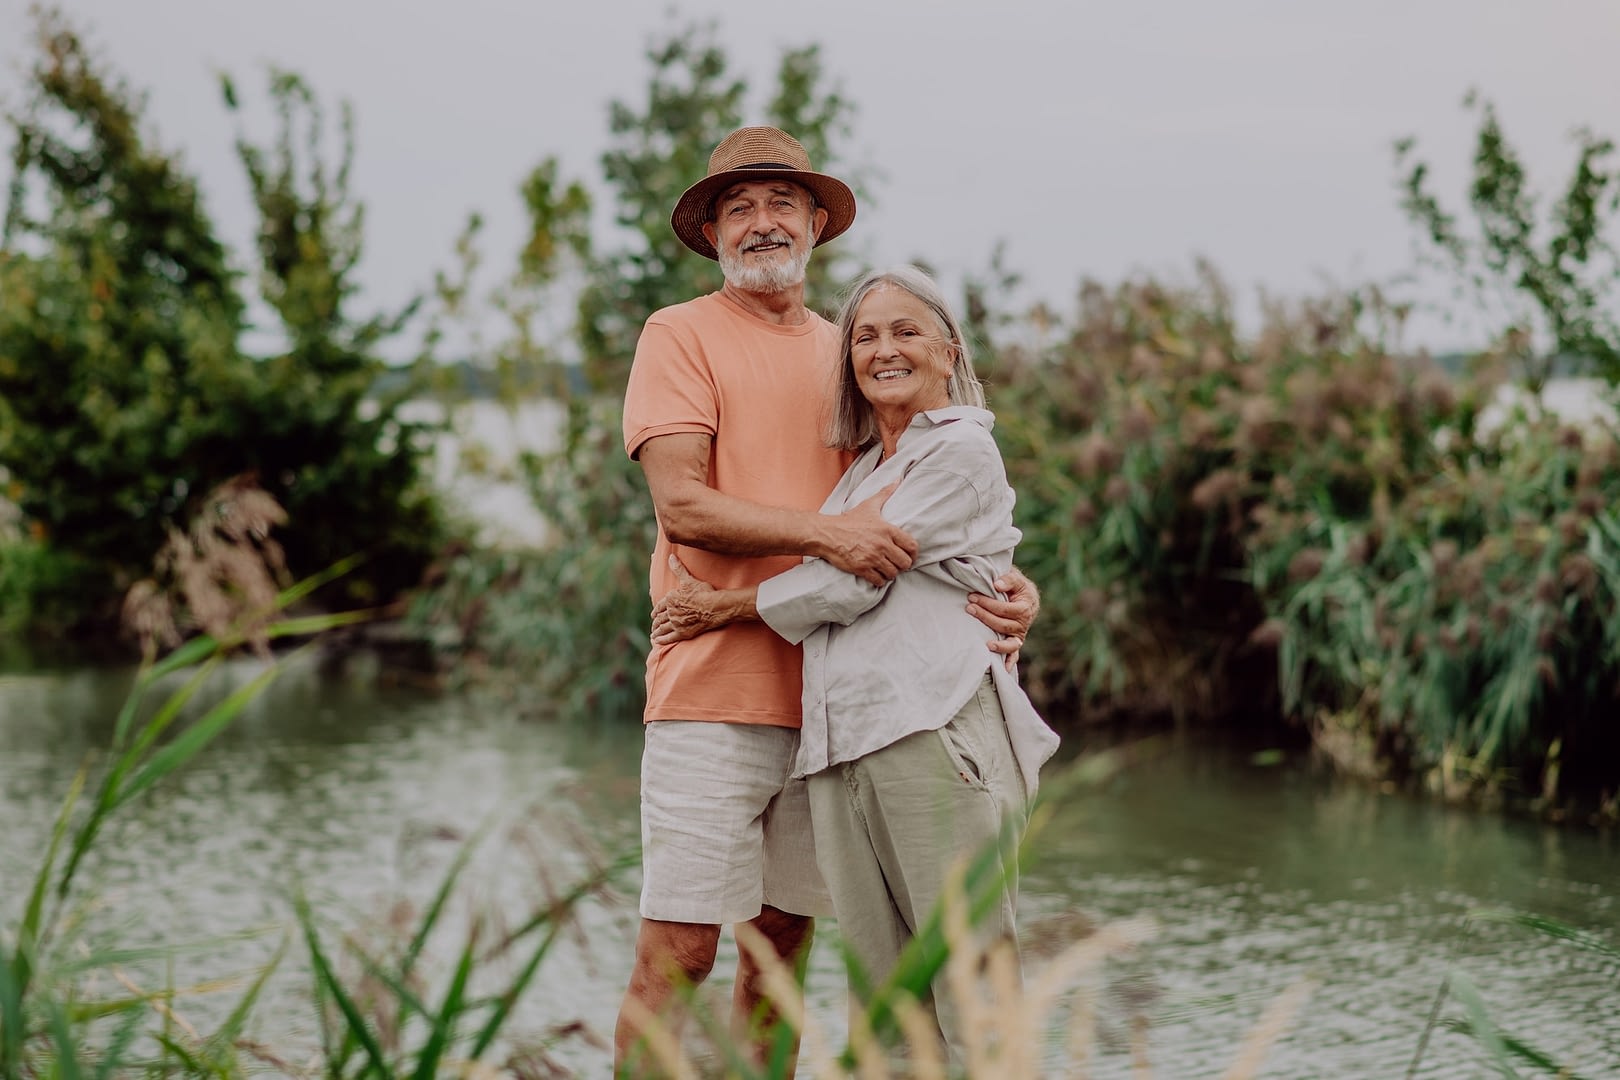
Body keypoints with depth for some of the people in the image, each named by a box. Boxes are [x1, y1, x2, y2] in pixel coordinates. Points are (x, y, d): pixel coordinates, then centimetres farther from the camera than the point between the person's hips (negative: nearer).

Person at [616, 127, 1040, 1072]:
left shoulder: (848, 354, 18)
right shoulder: (681, 337, 2)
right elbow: (682, 505, -11)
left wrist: (1009, 587, -3)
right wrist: (826, 532, -23)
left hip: (827, 697, 5)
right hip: (714, 687, -5)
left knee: (784, 942, 10)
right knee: (679, 949, -8)